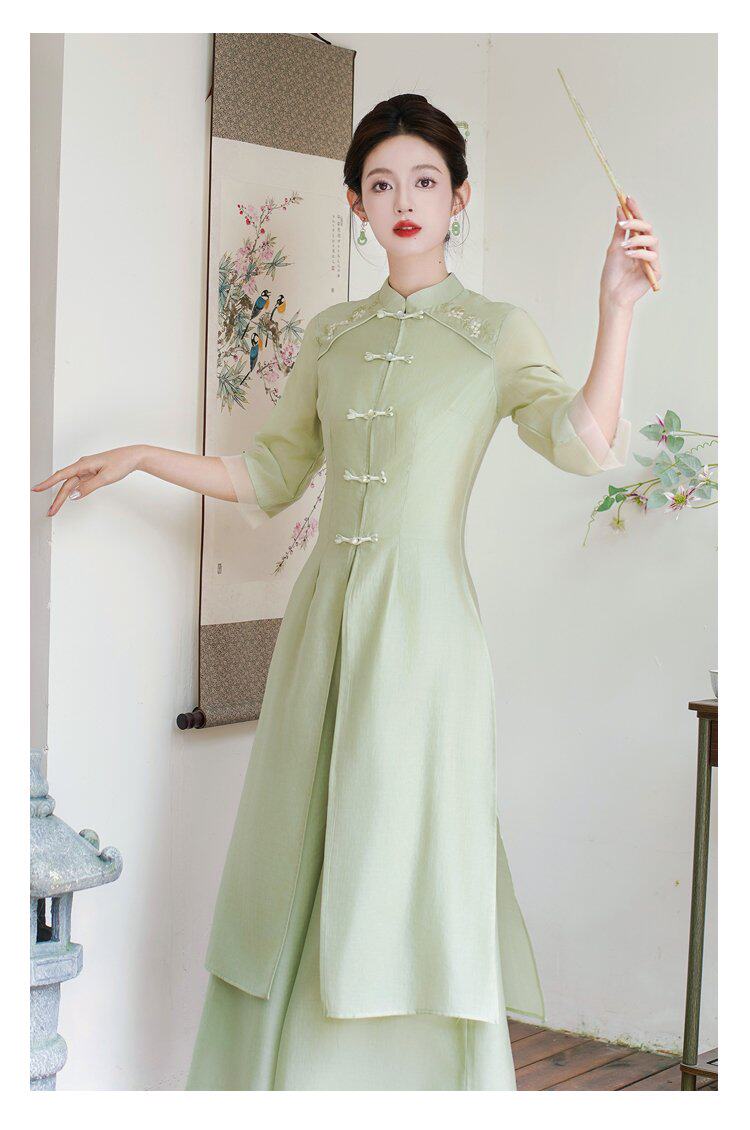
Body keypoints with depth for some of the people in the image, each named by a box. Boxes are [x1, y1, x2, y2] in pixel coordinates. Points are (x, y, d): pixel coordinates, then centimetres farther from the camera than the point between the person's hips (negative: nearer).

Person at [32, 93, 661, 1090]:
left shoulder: (499, 332, 3)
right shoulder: (332, 334, 15)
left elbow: (584, 445, -13)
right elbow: (271, 477, 20)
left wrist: (616, 305, -24)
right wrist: (140, 458, 13)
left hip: (422, 620, -5)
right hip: (324, 617, 5)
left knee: (405, 873, -6)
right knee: (300, 880, 6)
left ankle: (431, 1085, 4)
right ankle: (295, 1084, 15)